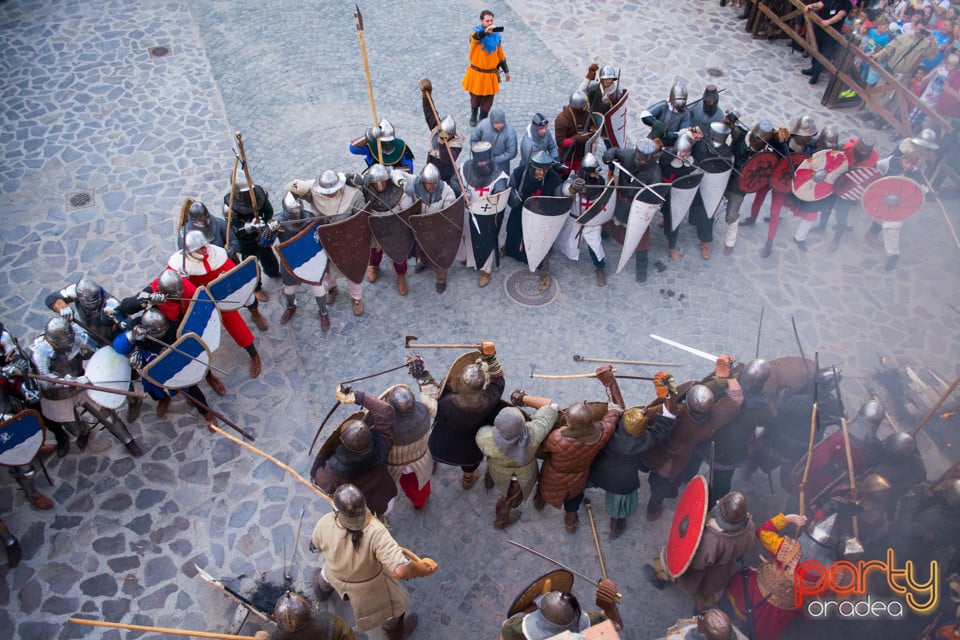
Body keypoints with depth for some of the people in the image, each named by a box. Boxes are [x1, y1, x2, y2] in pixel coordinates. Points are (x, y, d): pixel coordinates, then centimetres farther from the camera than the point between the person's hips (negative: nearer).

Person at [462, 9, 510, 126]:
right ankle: (473, 117, 42)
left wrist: (506, 70, 13)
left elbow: (500, 54, 9)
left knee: (487, 100, 6)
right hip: (477, 73, -2)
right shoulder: (477, 34, -14)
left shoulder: (496, 35, -1)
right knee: (475, 98, 15)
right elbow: (476, 36, -41)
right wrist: (485, 31, -62)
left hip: (491, 75, 2)